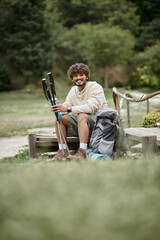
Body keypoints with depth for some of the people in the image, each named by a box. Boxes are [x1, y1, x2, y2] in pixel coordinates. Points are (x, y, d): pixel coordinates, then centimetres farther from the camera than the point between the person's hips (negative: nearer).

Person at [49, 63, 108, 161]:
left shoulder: (95, 87, -11)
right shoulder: (73, 90, 12)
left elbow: (90, 107, -26)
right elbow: (66, 105, 4)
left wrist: (68, 109, -33)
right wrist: (57, 107, -22)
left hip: (99, 121, -7)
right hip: (80, 123, 7)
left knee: (82, 115, -35)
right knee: (60, 117, -12)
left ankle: (82, 152, -42)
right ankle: (62, 151, -15)